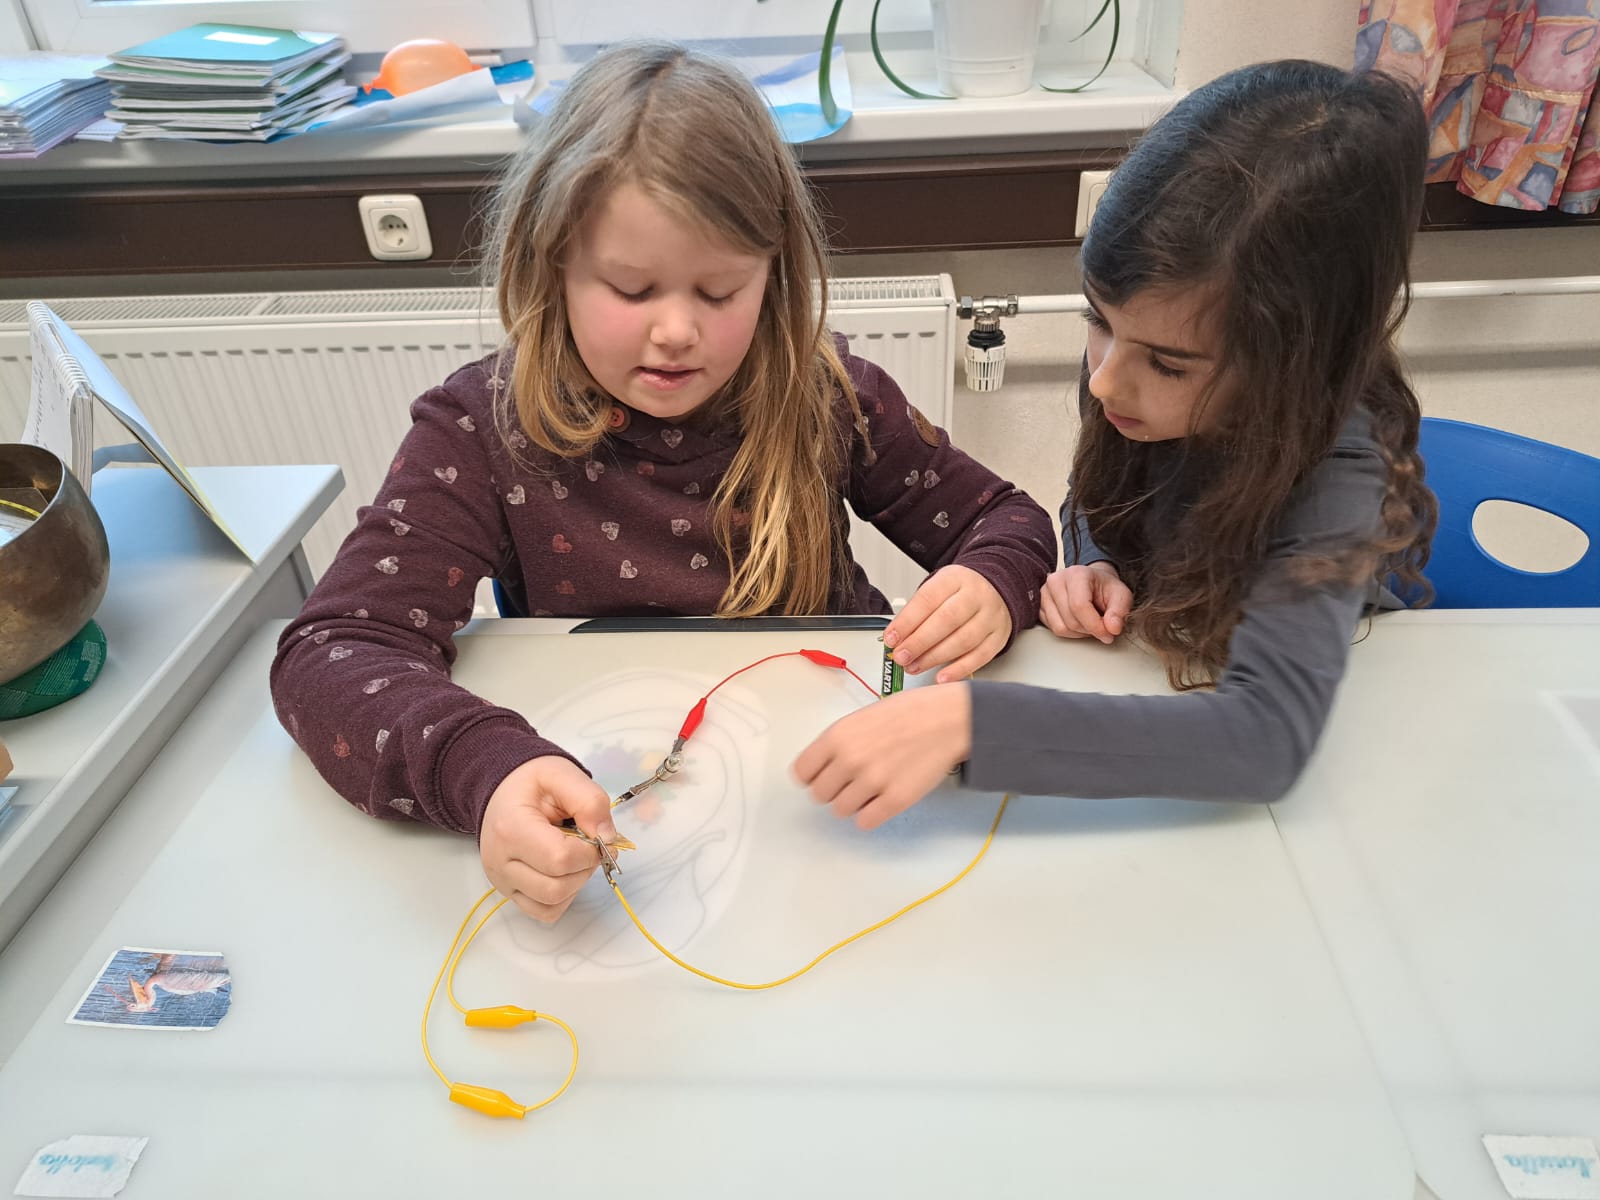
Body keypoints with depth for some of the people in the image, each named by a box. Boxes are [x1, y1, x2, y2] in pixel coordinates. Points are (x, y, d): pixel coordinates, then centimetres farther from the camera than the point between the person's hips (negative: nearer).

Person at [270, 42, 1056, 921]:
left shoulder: (829, 398, -7)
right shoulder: (479, 432, -12)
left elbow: (1004, 520, 3)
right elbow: (331, 648, -20)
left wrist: (991, 587, -22)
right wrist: (482, 771, -41)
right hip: (603, 808, -2)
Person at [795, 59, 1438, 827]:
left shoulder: (1337, 468, -29)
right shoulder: (1135, 390, -14)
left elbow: (1268, 736, -41)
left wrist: (968, 722, -48)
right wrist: (1090, 572, -15)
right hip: (1131, 691, 4)